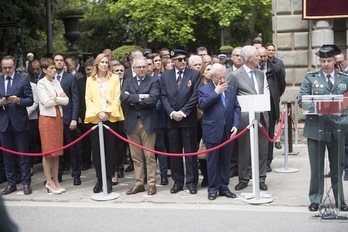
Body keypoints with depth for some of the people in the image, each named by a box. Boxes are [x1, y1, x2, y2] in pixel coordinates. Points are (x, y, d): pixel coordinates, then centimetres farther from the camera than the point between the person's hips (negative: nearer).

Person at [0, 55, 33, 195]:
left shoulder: (23, 80, -1)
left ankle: (26, 183, 11)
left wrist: (18, 100, -20)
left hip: (20, 122, -3)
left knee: (23, 154, 3)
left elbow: (30, 100, -4)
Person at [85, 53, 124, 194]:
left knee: (110, 149, -1)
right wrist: (98, 112, -10)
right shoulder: (90, 80, 10)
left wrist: (108, 112, -11)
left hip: (110, 118, -1)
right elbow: (88, 99, 5)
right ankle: (99, 179, 11)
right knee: (96, 149, 1)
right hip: (94, 118, 1)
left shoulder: (114, 78, 8)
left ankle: (109, 179, 7)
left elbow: (117, 97, 2)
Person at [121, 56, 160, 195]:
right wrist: (140, 97, -14)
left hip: (147, 122, -3)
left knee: (149, 156, 1)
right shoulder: (128, 82, 13)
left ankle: (151, 184, 9)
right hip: (132, 123, 4)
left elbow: (153, 99, -14)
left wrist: (134, 102, -7)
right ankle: (139, 184, 17)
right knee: (136, 157, 9)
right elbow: (123, 97, -5)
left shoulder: (153, 82, 2)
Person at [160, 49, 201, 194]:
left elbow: (195, 96, -5)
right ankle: (177, 181, 17)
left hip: (188, 119, -2)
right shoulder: (165, 76, 10)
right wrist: (172, 113, -10)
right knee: (174, 152, 7)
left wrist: (182, 112, -12)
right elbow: (164, 97, 4)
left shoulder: (194, 74, 2)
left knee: (190, 152, 2)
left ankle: (191, 182, 10)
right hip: (171, 119, 3)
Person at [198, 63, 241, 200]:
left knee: (226, 161, 10)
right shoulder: (204, 89, -1)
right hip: (212, 132, -4)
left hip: (228, 132, 4)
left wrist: (236, 125, -4)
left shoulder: (231, 90, 12)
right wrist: (216, 92, -15)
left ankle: (224, 188, 20)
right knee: (212, 161, 3)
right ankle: (213, 189, 13)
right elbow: (202, 104, -18)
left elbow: (237, 108, 9)